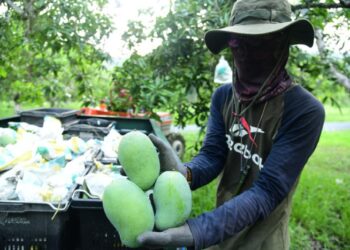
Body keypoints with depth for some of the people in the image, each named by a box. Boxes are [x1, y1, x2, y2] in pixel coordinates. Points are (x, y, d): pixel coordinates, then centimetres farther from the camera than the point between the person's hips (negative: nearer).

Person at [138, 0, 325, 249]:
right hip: (221, 223, 5)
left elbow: (267, 190, -28)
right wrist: (184, 173, -35)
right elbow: (212, 155, -11)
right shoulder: (223, 96, -5)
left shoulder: (305, 111, -24)